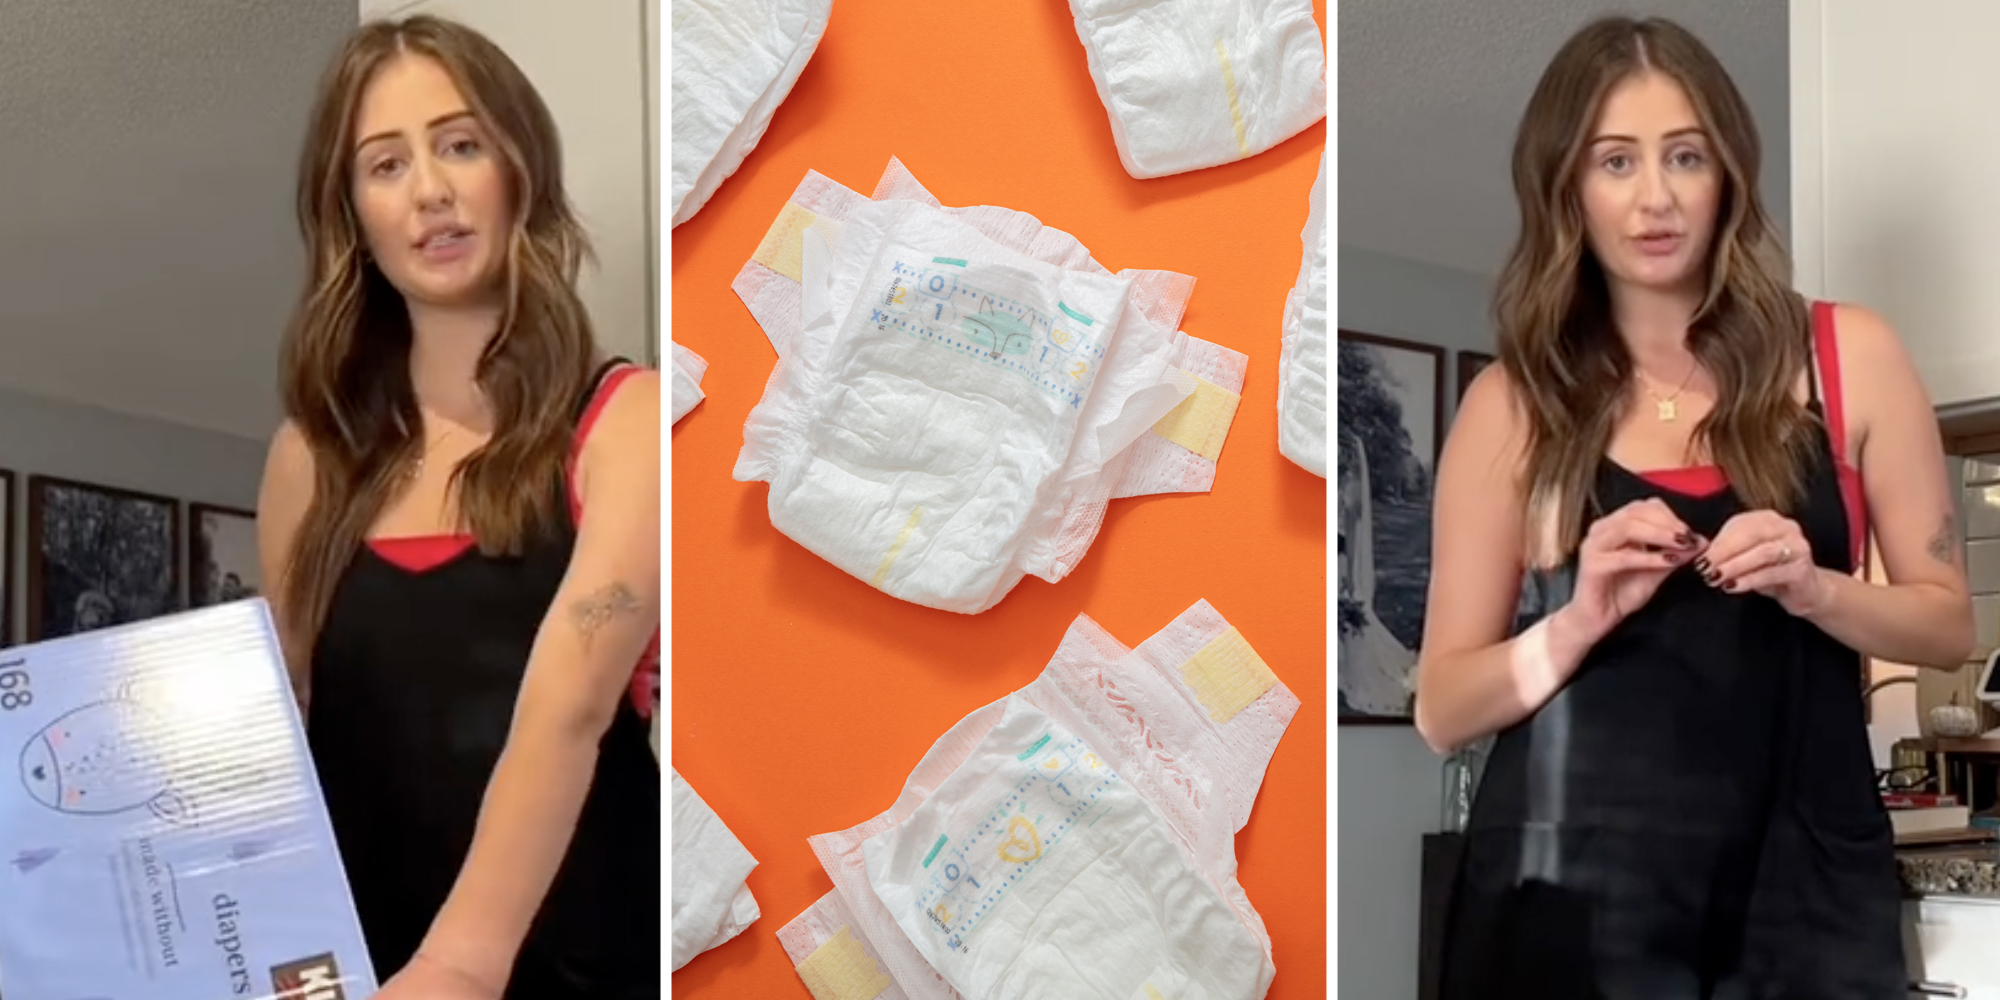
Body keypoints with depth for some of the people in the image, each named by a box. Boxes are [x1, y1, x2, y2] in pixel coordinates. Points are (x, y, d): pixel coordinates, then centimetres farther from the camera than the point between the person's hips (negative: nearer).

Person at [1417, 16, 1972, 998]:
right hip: (1580, 878, -1)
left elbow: (1948, 623, 7)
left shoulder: (1847, 357, 4)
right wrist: (1579, 624, -16)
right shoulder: (1515, 403, 2)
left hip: (1803, 871, 1)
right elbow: (1442, 709, 2)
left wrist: (1813, 588, -12)